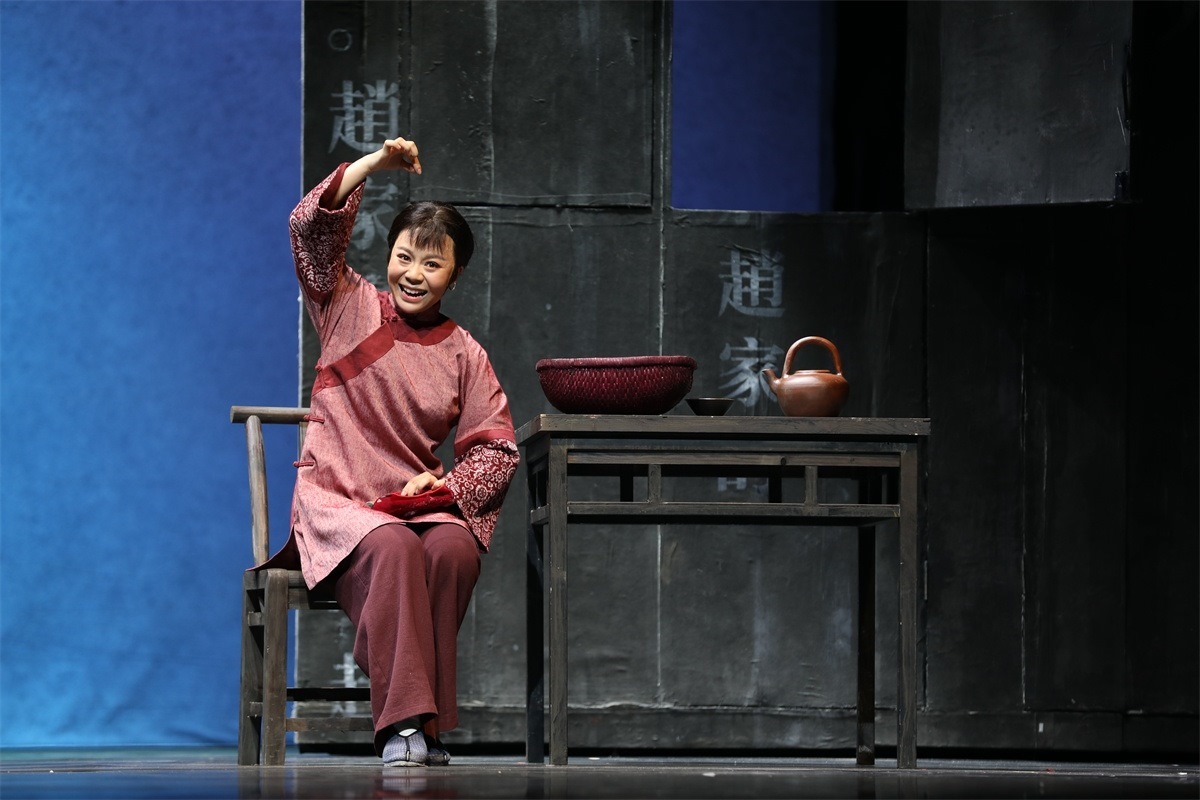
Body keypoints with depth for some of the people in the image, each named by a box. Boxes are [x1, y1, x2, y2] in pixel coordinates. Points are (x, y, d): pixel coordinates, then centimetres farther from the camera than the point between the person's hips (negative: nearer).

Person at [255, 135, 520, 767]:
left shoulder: (464, 355, 13)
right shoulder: (350, 308, 9)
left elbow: (497, 448, 9)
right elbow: (311, 228, -4)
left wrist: (447, 482, -10)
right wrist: (376, 163, -9)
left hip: (416, 501, 2)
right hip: (336, 498, -2)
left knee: (454, 547, -33)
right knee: (392, 548, -36)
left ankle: (430, 726, -31)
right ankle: (402, 720, -42)